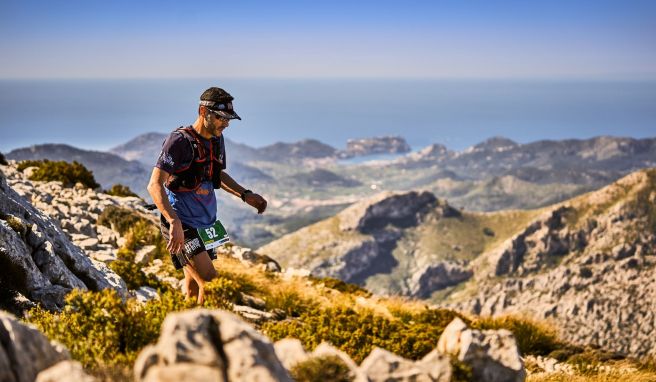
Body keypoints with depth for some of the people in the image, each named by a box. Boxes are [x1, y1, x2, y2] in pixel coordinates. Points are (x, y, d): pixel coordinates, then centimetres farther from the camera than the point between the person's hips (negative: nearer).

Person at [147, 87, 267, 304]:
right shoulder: (180, 141, -17)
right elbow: (155, 185, -23)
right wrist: (174, 221, -36)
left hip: (205, 225, 8)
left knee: (194, 291, 13)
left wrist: (245, 195, 8)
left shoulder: (217, 139, 7)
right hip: (182, 226, -8)